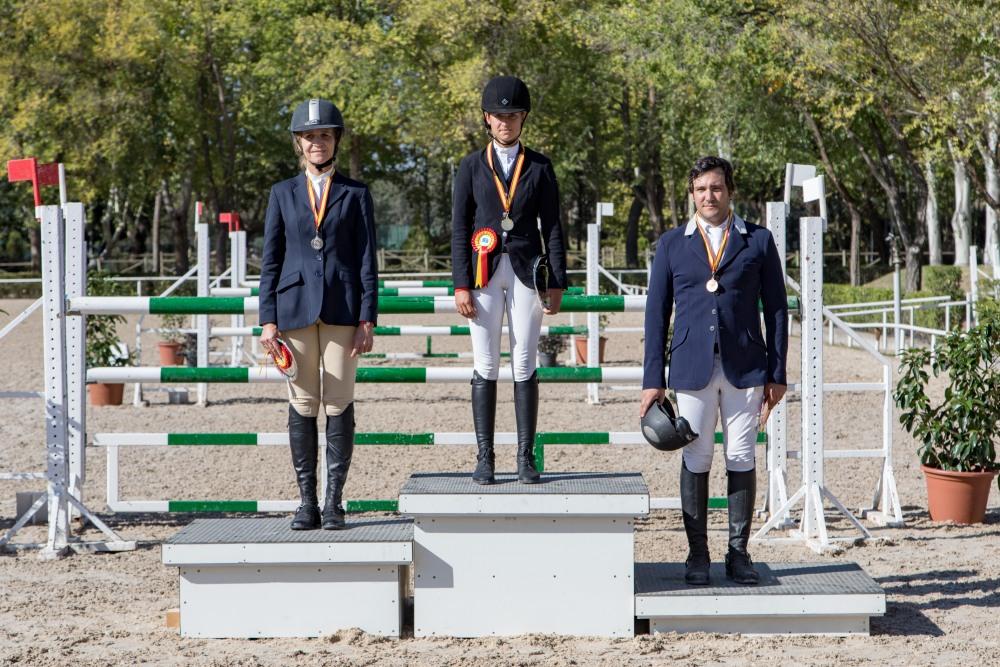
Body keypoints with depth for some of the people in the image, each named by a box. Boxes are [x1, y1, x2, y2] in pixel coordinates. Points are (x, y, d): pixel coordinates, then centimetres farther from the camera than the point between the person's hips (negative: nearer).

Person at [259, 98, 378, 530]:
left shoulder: (355, 195, 7)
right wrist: (268, 320, 1)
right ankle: (306, 501, 7)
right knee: (302, 404, 2)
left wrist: (367, 319, -4)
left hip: (341, 309, -1)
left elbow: (367, 260, 4)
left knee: (339, 403, -3)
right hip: (296, 306, 1)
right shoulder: (283, 194, 10)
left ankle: (334, 502, 3)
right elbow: (270, 260, 9)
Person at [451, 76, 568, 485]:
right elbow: (460, 228, 4)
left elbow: (552, 228, 6)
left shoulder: (539, 167, 8)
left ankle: (526, 458, 3)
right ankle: (485, 458, 2)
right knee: (485, 366, 0)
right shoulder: (472, 166, 7)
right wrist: (461, 285, -3)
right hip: (485, 271, 0)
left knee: (525, 366, 0)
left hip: (526, 270, 0)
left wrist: (557, 283, 0)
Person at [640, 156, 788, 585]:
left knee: (741, 461, 1)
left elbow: (776, 309, 8)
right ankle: (697, 554, 8)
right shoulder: (671, 245, 10)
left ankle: (738, 552, 9)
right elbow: (656, 313, 9)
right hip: (692, 368, 0)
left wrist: (777, 373, 3)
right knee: (695, 461, 0)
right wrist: (652, 379, 3)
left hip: (745, 368, 0)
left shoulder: (759, 241, 8)